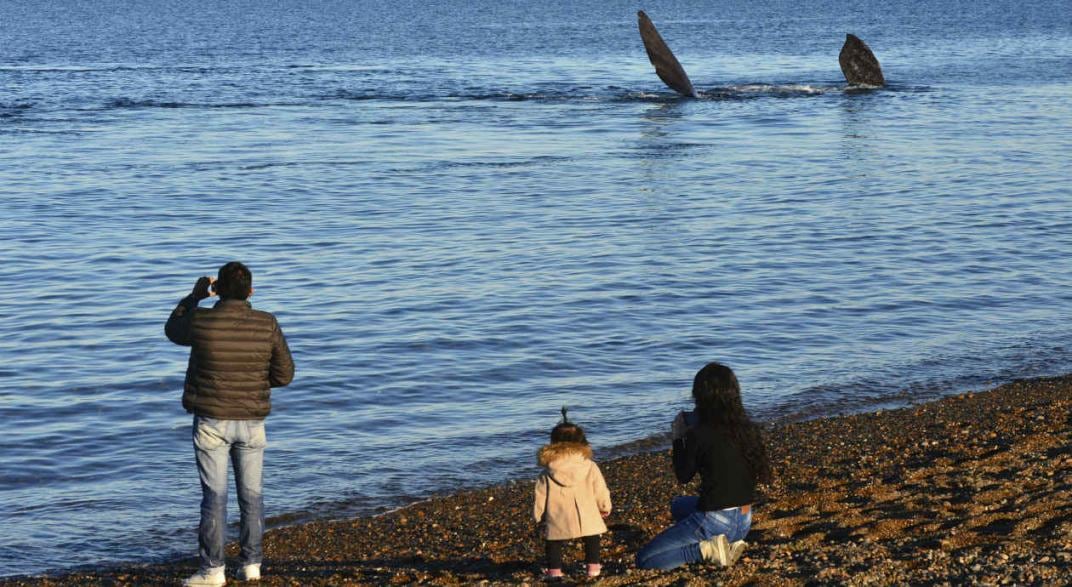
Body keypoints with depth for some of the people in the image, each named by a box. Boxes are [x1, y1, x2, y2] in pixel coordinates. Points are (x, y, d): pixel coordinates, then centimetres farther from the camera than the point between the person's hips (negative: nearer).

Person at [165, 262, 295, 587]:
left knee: (214, 496, 0)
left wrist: (195, 295, 20)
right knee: (251, 495, 12)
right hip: (251, 422, 2)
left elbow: (173, 331, 12)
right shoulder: (267, 325, -7)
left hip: (212, 421, -2)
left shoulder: (201, 321, -12)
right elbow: (284, 374, -2)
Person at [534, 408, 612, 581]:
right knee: (592, 539, 26)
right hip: (587, 519, 1)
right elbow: (600, 490, 6)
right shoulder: (590, 467, -2)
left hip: (557, 521, -1)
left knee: (552, 541, 18)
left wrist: (539, 518, 17)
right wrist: (605, 507, 24)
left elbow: (540, 497, 3)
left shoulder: (547, 474, -2)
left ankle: (554, 571, 8)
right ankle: (593, 566, 22)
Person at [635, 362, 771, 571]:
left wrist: (678, 438, 8)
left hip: (715, 521, -7)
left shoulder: (699, 435, -19)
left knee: (643, 560, 3)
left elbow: (683, 476, -5)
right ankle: (730, 542, 14)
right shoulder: (748, 429, -2)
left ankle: (707, 550, -9)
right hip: (744, 521, 7)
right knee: (677, 505, 37)